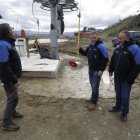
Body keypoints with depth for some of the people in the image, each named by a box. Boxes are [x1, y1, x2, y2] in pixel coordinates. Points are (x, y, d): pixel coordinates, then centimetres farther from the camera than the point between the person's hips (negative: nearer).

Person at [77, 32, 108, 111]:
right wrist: (80, 49, 2)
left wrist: (102, 70, -21)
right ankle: (94, 96, 39)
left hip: (97, 70, -7)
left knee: (95, 86, -3)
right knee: (92, 84, 19)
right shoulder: (90, 46, 6)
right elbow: (86, 54, 21)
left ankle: (94, 102, 9)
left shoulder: (101, 47, -18)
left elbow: (105, 59, -19)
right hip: (90, 69, 8)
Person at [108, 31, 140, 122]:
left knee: (125, 96, 7)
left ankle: (124, 113, 26)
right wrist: (111, 70, 11)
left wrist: (130, 79, -18)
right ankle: (118, 107, 42)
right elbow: (113, 60, 17)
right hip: (117, 78, 6)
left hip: (126, 79, -6)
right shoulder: (118, 48, 3)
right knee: (118, 94, 21)